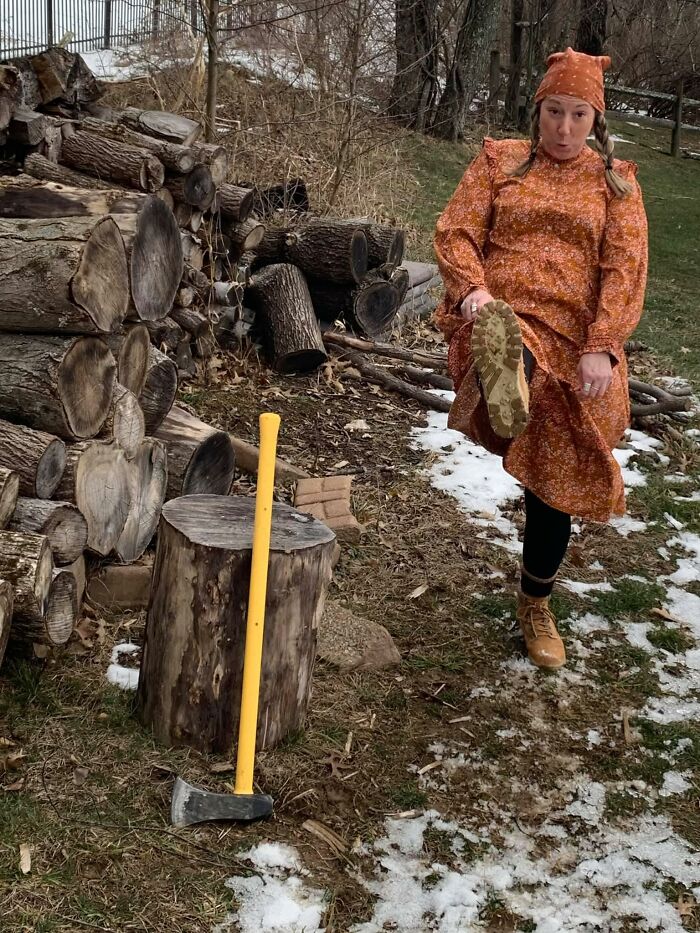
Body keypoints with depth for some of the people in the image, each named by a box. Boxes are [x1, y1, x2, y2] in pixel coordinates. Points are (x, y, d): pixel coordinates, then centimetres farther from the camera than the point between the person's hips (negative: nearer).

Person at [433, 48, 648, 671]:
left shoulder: (615, 181, 11)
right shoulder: (501, 161, 11)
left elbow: (625, 270, 0)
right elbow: (456, 232, 1)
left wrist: (601, 348, -15)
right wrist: (471, 289, -21)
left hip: (576, 341, 1)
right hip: (501, 319, -1)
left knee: (558, 479, 8)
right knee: (508, 349, -41)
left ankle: (536, 607, 27)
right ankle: (503, 374, -79)